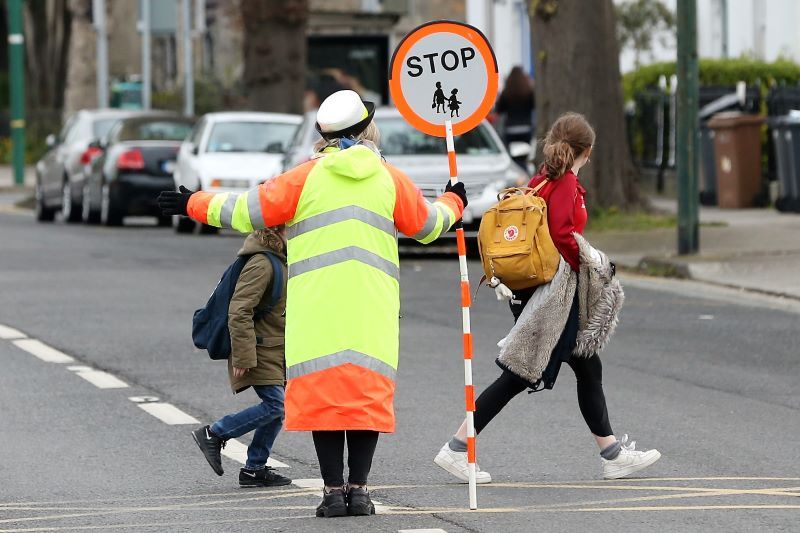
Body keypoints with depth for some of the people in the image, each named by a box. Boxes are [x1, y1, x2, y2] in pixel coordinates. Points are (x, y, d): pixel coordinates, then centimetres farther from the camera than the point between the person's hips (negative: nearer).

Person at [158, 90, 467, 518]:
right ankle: (358, 489, -1)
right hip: (373, 312, 2)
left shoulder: (307, 177, 2)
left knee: (323, 392, -1)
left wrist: (192, 204, 16)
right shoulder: (390, 179, 9)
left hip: (317, 309, -2)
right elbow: (427, 225, 23)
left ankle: (333, 490, -5)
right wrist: (452, 203, 45)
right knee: (369, 392, 4)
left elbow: (247, 211, 2)